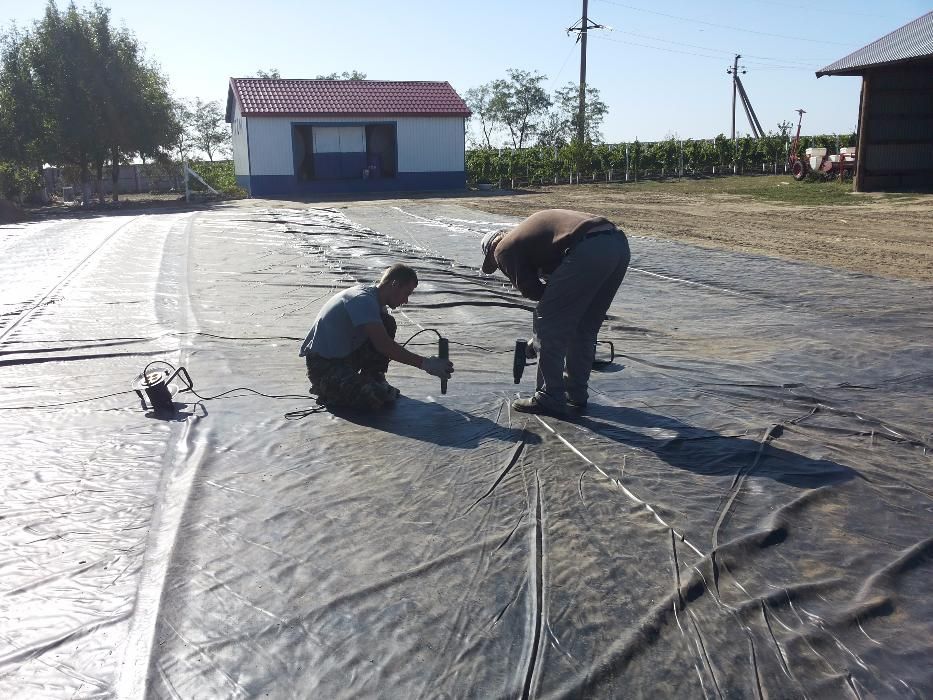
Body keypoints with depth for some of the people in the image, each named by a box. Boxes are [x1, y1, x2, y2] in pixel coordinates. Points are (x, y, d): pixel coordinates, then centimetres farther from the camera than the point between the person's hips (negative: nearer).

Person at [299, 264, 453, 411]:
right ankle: (325, 387, -1)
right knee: (373, 399, -26)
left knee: (388, 324, -1)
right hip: (322, 364, -9)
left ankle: (373, 379, 6)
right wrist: (424, 364, -32)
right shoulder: (363, 299, -24)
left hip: (345, 355, 9)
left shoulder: (375, 297, 6)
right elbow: (383, 344, -32)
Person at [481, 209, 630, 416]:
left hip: (588, 251, -9)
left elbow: (531, 291, 11)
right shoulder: (529, 230, 36)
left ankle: (549, 399, 12)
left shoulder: (504, 249, 12)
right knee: (585, 329, 21)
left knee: (549, 326, 6)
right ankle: (576, 394, 32)